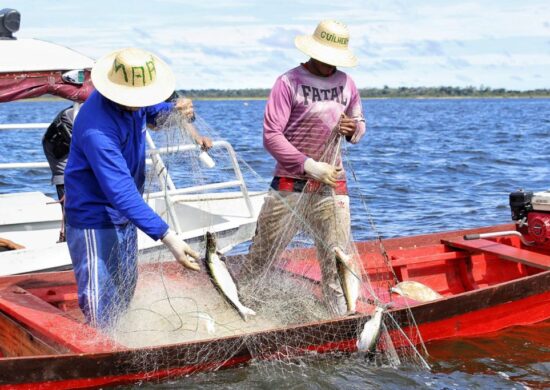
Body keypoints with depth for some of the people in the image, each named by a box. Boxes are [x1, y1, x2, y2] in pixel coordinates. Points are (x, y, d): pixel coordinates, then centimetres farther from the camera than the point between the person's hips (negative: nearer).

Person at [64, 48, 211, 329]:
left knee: (125, 295, 22)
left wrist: (176, 111, -10)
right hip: (94, 219, -9)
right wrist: (167, 237, -44)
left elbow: (153, 111, 15)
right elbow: (121, 191, -39)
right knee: (101, 311, -7)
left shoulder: (134, 100, -8)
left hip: (124, 215, 9)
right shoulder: (96, 128, -34)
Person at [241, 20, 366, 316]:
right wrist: (310, 165, -20)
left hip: (332, 186, 4)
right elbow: (271, 135, -13)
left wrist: (354, 129, -5)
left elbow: (360, 124, 21)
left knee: (338, 263, 3)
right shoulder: (289, 82, -8)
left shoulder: (346, 84, 7)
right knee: (262, 255, 6)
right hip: (290, 186, -3)